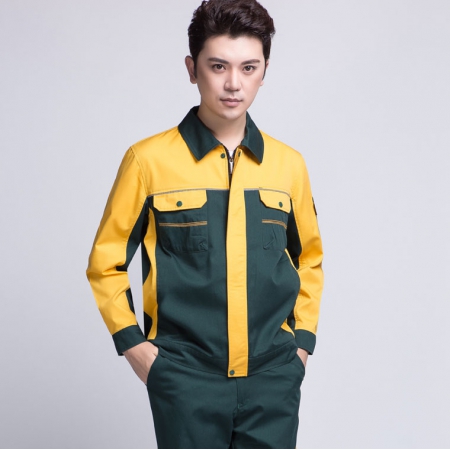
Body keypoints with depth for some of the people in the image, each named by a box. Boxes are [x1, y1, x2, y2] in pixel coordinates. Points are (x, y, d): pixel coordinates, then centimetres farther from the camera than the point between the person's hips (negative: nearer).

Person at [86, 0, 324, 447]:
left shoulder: (288, 165, 5)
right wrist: (134, 346, -2)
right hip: (186, 374, -2)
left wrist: (302, 341, 9)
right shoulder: (149, 160, -4)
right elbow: (105, 262, 4)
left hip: (273, 375, 3)